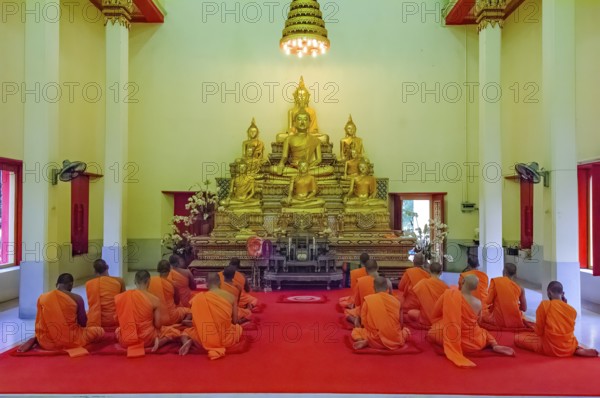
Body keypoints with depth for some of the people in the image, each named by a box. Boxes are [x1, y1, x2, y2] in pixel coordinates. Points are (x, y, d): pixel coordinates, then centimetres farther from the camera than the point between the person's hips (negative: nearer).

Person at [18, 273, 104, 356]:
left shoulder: (42, 298, -1)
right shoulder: (77, 298, -11)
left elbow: (39, 323, 9)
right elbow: (83, 323, -2)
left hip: (47, 342, 4)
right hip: (70, 341, -4)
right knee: (100, 330, 16)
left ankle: (34, 341, 5)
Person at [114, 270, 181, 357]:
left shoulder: (120, 297, -5)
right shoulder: (154, 300, -14)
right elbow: (157, 325, -10)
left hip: (125, 340, 3)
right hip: (147, 339, -3)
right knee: (174, 332, 20)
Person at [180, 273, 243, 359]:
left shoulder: (198, 298, -1)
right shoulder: (230, 296, 0)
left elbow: (196, 322, 6)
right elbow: (235, 321, 6)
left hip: (205, 340, 2)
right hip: (227, 339, -2)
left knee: (186, 332, 34)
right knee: (238, 328, 33)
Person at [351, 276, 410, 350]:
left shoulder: (367, 300, -4)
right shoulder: (396, 300, 3)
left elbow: (364, 323, -1)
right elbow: (400, 323, 12)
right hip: (395, 341, 1)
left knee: (355, 331, 25)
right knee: (406, 330, 32)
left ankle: (366, 342, -8)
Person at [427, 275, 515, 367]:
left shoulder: (449, 294, -12)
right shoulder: (478, 303, -6)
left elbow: (436, 314, 0)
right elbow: (476, 321, 12)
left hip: (454, 341, -4)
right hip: (476, 343, 4)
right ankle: (494, 345, 1)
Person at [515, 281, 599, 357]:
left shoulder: (544, 305, -12)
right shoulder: (572, 310, 1)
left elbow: (539, 331, -8)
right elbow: (568, 330, 12)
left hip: (551, 349, -6)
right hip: (570, 348, 7)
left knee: (518, 338, 3)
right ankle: (578, 349, 5)